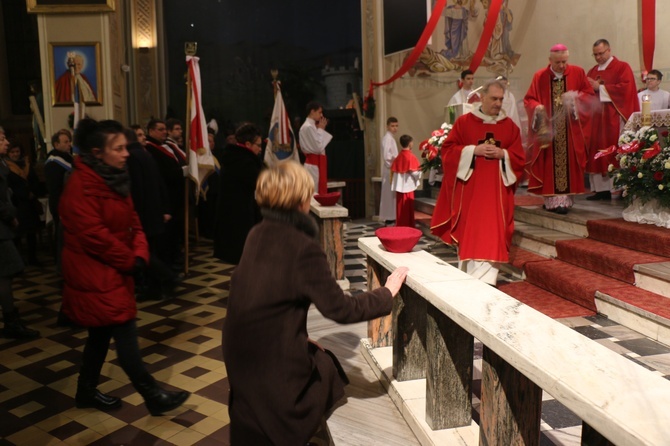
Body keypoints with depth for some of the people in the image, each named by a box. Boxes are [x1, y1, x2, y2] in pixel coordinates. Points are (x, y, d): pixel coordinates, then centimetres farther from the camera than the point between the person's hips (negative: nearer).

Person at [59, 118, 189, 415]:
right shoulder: (81, 185, -20)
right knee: (125, 332, -5)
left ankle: (87, 391, 33)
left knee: (102, 332, 17)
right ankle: (152, 396, 4)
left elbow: (131, 221, 9)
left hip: (113, 270, 9)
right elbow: (93, 235, -25)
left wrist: (140, 254, -8)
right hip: (94, 273, -9)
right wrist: (129, 260, -15)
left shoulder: (114, 178, 9)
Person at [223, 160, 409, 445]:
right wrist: (388, 293, -5)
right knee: (329, 369, 21)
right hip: (274, 358, -7)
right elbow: (341, 310, -18)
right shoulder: (303, 247, -22)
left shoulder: (258, 234, 1)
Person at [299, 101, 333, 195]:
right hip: (314, 164, -10)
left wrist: (320, 129, 9)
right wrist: (321, 129, -9)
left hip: (316, 163, 10)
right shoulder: (309, 127, -16)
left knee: (320, 191, 12)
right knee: (315, 193, -6)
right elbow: (318, 147, -19)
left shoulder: (311, 126, 14)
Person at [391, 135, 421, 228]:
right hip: (408, 186, -5)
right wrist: (419, 172, 4)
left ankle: (400, 225, 15)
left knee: (400, 208, 11)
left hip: (399, 186, 5)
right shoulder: (411, 157, -13)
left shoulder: (398, 157, 5)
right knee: (408, 208, 2)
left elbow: (394, 171, 7)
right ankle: (408, 226, 6)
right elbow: (414, 172, -16)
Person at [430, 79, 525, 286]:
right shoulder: (464, 122, 3)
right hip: (469, 189, -1)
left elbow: (519, 158, 7)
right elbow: (448, 150, -2)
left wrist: (503, 154, -13)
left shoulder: (510, 126, 9)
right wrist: (474, 150, -13)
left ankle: (484, 282, -2)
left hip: (497, 191, 1)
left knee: (492, 236, -5)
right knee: (467, 235, 4)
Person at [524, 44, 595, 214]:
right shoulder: (540, 76, 4)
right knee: (550, 163, -2)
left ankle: (564, 198, 1)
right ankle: (552, 199, 2)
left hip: (571, 130, 0)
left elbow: (589, 95, 5)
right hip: (548, 128, 0)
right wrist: (537, 107, -17)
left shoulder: (578, 73, 5)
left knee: (568, 162, -2)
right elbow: (529, 99, 4)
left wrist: (575, 98, -14)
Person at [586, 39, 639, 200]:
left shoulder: (622, 67, 2)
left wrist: (600, 88, -12)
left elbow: (625, 88, -11)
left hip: (614, 118, -5)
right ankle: (601, 188, 2)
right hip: (596, 118, 5)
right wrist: (590, 88, -7)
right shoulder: (592, 71, 18)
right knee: (597, 153, 0)